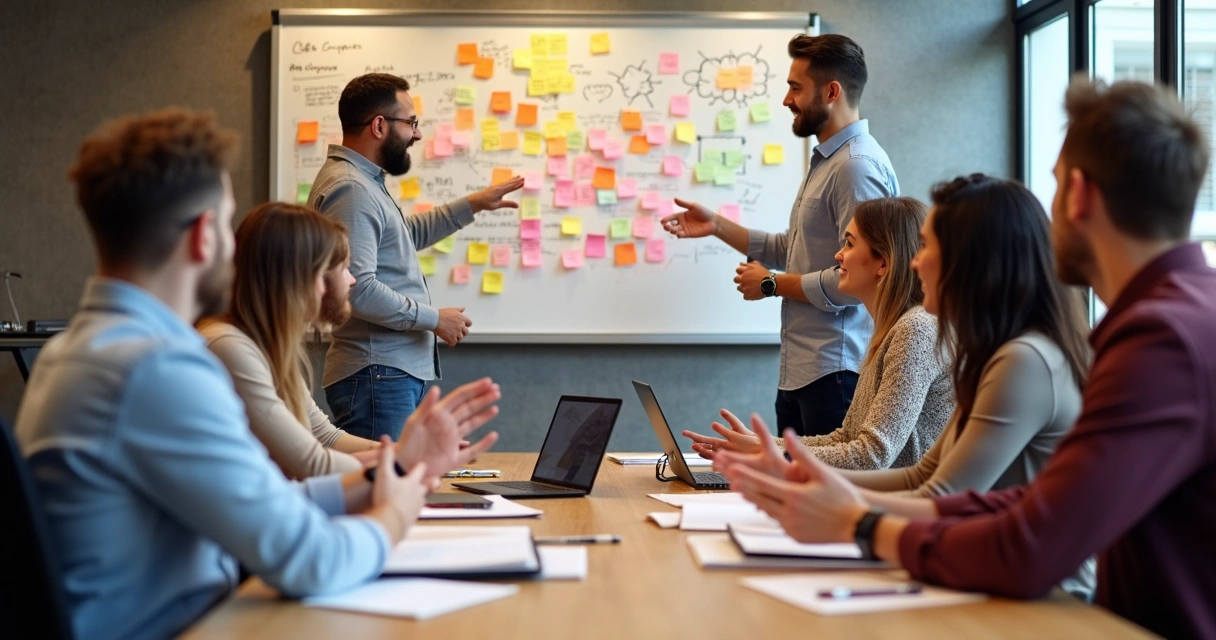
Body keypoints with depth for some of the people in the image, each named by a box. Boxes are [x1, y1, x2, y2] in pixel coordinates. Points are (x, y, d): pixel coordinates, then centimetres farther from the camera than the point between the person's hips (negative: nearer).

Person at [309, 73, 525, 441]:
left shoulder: (364, 182, 17)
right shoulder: (350, 189, -17)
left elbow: (405, 234, 34)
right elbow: (358, 290, -25)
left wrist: (474, 204, 29)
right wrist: (435, 319, -15)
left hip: (399, 371, 11)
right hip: (377, 373, -11)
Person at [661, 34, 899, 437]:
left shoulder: (858, 166, -17)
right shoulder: (826, 160, 17)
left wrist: (772, 284, -11)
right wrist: (717, 226, 15)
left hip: (835, 374, -10)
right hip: (798, 372, 10)